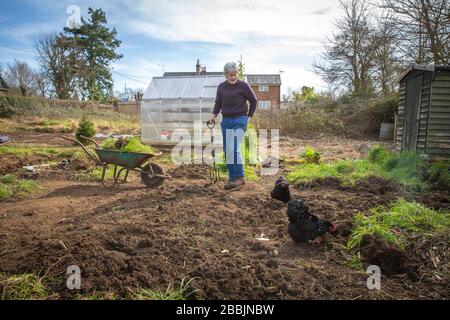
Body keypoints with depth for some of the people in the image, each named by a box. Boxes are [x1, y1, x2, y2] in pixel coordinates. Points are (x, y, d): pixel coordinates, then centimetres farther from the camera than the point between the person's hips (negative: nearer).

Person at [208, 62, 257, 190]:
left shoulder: (243, 85, -5)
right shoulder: (221, 87, 7)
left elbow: (253, 100, 5)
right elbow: (218, 103, 14)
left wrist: (249, 116, 4)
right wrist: (214, 114, -3)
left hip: (239, 120, -5)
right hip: (226, 120, 5)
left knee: (233, 149, -18)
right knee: (227, 151, 6)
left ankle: (240, 177, -8)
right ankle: (232, 178, 16)